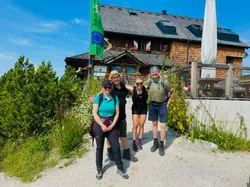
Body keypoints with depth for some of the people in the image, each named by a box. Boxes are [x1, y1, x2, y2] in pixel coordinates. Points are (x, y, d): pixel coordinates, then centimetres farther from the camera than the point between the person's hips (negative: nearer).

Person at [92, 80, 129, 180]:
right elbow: (94, 113, -11)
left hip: (111, 125, 3)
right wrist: (102, 125, -15)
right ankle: (99, 170, 28)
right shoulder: (98, 97, -8)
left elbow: (117, 113, 2)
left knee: (116, 147, 4)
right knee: (99, 148, 11)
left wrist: (112, 124, -9)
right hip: (99, 125, -2)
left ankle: (120, 169, 22)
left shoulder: (115, 98, 1)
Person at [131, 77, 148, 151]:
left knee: (141, 125, 8)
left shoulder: (145, 89, -16)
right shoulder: (133, 89, -17)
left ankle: (140, 142, 22)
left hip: (143, 109, 1)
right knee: (135, 126, -1)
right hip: (135, 109, -1)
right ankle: (134, 142, 13)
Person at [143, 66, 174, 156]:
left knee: (163, 126, 0)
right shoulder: (149, 81, -8)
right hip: (152, 104, 3)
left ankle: (161, 145, 15)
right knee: (154, 124, 13)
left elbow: (172, 92, -4)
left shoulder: (164, 82, -17)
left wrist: (168, 103, -5)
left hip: (162, 105, -3)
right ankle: (155, 143, 27)